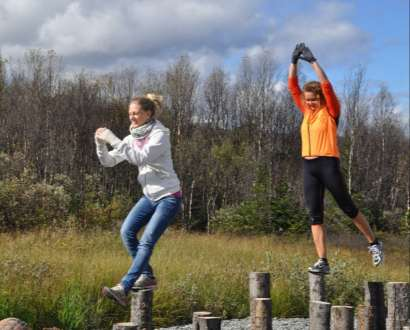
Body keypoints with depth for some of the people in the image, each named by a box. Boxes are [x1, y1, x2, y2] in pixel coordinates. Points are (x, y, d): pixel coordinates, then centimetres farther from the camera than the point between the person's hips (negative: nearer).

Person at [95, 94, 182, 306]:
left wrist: (113, 140, -29)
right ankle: (146, 276, 6)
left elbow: (141, 158, -28)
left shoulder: (160, 134, -14)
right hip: (149, 196, 7)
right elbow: (108, 162, 5)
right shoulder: (132, 138, 8)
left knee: (147, 241, -15)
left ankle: (123, 288, -22)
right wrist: (101, 144, -14)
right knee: (127, 231, -7)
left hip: (168, 197, -7)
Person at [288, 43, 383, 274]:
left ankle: (374, 244, 23)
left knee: (348, 208, 4)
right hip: (309, 167, 6)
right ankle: (323, 262, 0)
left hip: (329, 164, -5)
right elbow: (292, 86, 12)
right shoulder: (306, 111, 14)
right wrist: (294, 61, 3)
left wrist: (313, 61, -14)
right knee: (315, 215, -1)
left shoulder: (331, 111, -2)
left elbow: (326, 86, -15)